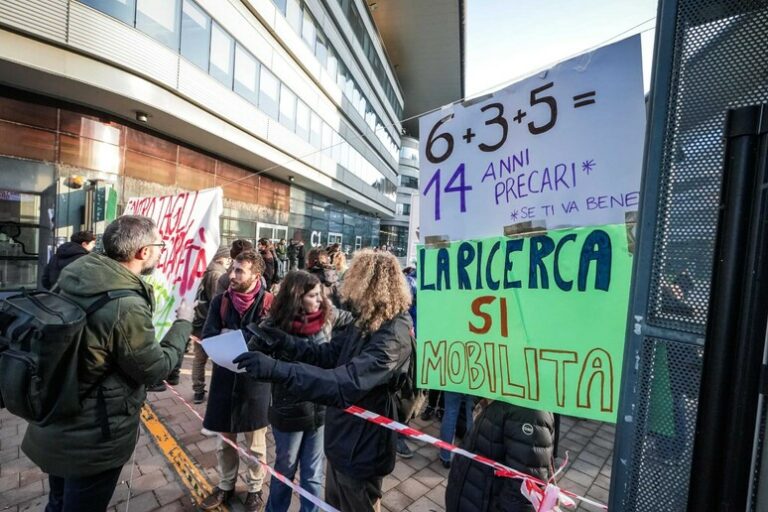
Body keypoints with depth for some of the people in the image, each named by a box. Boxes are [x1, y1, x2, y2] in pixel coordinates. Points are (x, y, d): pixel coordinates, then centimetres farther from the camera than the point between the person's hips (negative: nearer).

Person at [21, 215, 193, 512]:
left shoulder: (75, 278, -8)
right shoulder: (127, 307, -32)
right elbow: (155, 369, -20)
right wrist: (183, 323, -9)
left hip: (55, 425, 7)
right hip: (93, 440, -7)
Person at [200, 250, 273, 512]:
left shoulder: (269, 302, -14)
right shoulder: (220, 300, -3)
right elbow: (208, 335, -8)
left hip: (256, 380, -3)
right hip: (224, 378, 3)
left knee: (255, 443, 16)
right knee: (224, 439, 22)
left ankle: (255, 489, 39)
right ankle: (225, 486, 46)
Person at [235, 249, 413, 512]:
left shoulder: (393, 337, -32)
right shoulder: (365, 323, -2)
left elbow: (345, 385, -41)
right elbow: (326, 354, 0)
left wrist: (277, 369, -44)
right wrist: (280, 342, -12)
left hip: (361, 450, -8)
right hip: (342, 441, 8)